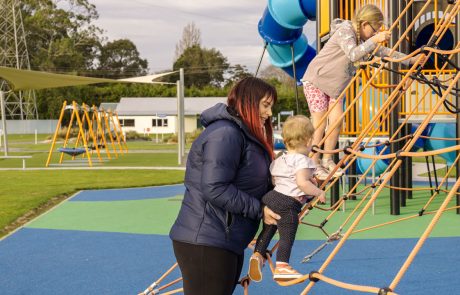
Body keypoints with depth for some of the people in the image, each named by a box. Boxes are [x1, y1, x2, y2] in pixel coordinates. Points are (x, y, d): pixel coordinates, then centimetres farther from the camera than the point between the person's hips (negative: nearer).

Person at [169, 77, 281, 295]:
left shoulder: (247, 135, 19)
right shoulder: (225, 134, -16)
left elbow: (257, 186, 17)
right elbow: (214, 189, -24)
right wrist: (258, 210, -18)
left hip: (227, 242, 11)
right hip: (205, 244, -11)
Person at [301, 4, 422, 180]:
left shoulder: (364, 39, 5)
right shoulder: (344, 32, -21)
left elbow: (383, 52, 9)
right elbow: (353, 54, -37)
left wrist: (410, 60, 2)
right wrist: (374, 40, -41)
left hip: (335, 86, 8)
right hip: (316, 80, -8)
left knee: (337, 120, -4)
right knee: (319, 124, -7)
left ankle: (327, 160, 11)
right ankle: (314, 165, 2)